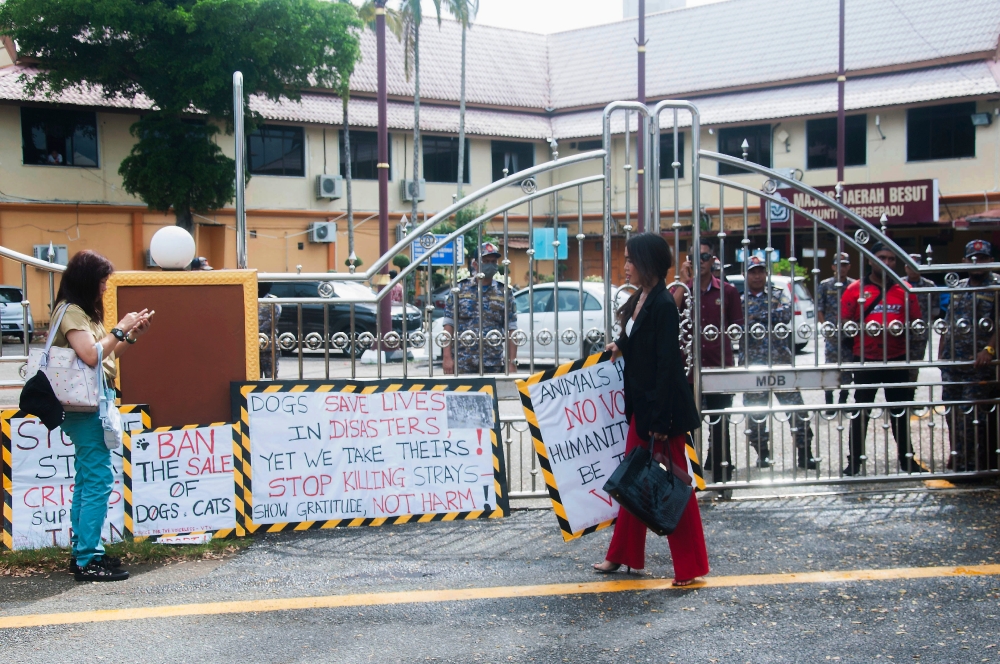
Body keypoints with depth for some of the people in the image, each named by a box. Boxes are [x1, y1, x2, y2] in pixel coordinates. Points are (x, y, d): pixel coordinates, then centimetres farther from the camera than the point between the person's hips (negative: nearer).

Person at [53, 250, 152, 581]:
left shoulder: (84, 312, 16)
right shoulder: (70, 312, -13)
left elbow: (106, 355, 19)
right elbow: (91, 355, -23)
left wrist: (132, 335, 7)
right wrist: (120, 328, -14)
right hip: (84, 407, -10)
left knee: (87, 479, 13)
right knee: (98, 479, -10)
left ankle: (83, 553, 20)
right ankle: (87, 560, -8)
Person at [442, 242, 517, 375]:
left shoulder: (504, 292, 8)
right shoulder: (460, 289, 6)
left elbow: (511, 330, 6)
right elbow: (449, 324, 4)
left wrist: (512, 363, 0)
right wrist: (447, 356, -5)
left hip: (494, 364, 1)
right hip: (464, 364, -1)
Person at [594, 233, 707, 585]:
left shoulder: (664, 305, -18)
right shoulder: (638, 300, 7)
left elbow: (668, 365, -20)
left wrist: (661, 420, -20)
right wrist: (620, 347, 6)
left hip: (664, 409, -9)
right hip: (640, 405, 9)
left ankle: (689, 567, 10)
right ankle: (622, 553, 27)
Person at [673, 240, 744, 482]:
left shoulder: (728, 291, 5)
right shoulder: (681, 290, 7)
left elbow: (738, 326, 11)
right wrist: (683, 282, -13)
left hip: (720, 369, 0)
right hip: (688, 369, 0)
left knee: (720, 426, 6)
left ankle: (722, 477, 15)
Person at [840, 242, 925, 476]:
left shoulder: (905, 290, 7)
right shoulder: (855, 290, 0)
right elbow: (844, 323, -1)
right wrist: (865, 328, -17)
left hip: (898, 360, 2)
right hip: (866, 360, -2)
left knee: (901, 411, 11)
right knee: (861, 412, 3)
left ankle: (907, 459, 22)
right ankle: (855, 461, 10)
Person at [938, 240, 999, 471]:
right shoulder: (958, 287, 16)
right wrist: (941, 353, 14)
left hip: (979, 365, -6)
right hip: (952, 363, 6)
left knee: (973, 415, -6)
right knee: (952, 412, 11)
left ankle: (971, 463, 1)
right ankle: (957, 458, 22)